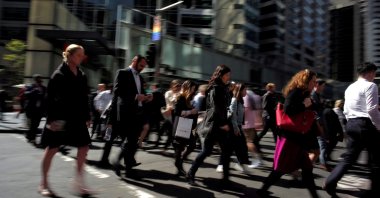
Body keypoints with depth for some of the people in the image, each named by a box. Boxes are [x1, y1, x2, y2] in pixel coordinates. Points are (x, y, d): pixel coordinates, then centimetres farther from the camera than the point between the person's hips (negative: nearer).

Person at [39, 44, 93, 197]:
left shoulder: (82, 75, 9)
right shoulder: (59, 75, -9)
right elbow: (51, 98, -11)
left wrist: (87, 117, 9)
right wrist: (52, 118, -16)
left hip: (77, 118, 7)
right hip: (60, 118, -6)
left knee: (83, 147, 4)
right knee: (52, 149, 6)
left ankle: (78, 183, 16)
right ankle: (43, 184, 24)